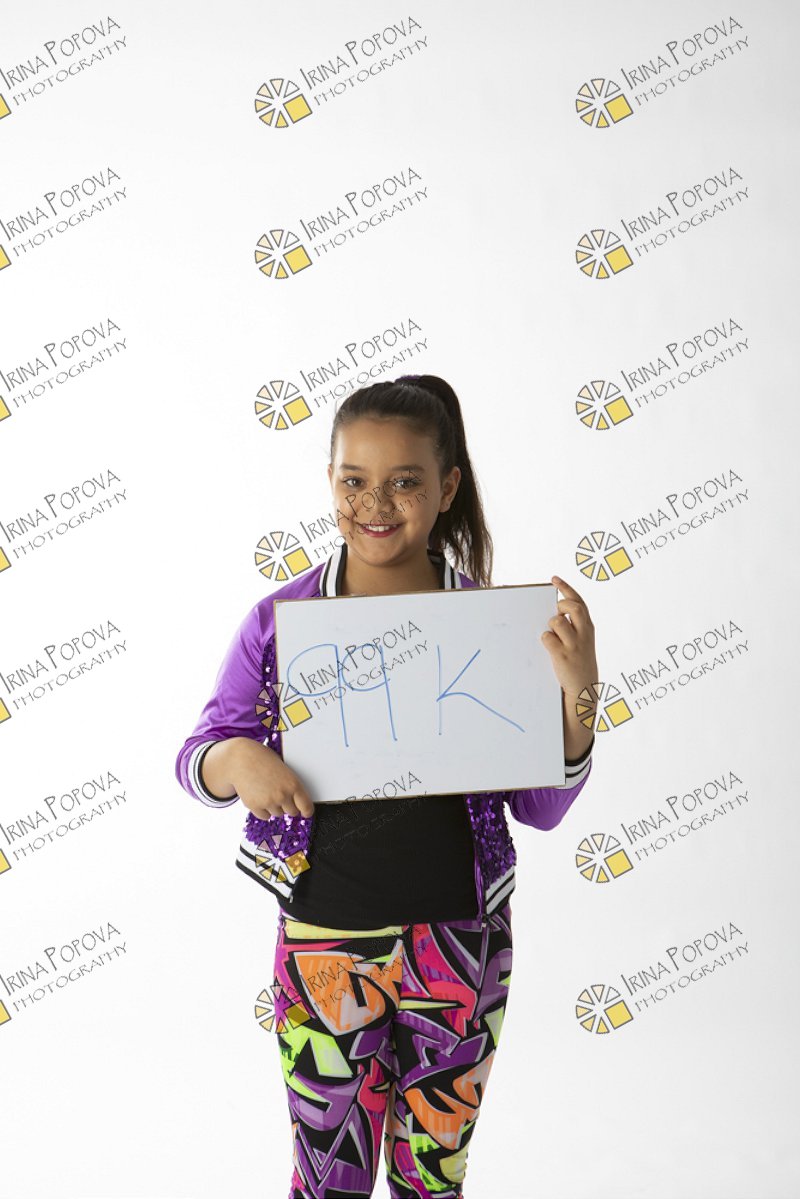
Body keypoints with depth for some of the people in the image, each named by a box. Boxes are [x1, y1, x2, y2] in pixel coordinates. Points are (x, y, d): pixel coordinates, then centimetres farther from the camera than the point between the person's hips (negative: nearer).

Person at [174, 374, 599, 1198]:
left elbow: (541, 808, -3)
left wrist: (578, 691, -18)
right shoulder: (279, 620, -5)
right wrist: (237, 761, -20)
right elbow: (195, 758, 2)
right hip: (324, 944, 0)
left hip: (460, 944, 1)